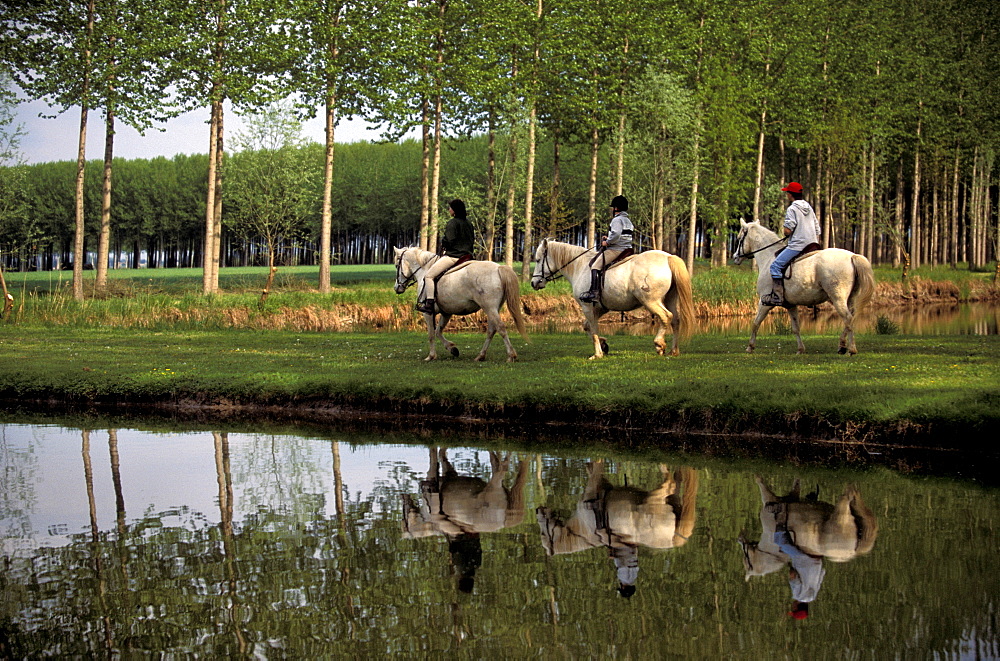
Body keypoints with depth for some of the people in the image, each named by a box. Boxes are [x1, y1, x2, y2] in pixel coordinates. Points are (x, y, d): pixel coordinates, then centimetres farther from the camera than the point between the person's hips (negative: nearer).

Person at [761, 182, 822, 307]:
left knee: (776, 265, -8)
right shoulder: (809, 208, 16)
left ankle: (777, 296, -17)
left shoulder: (792, 209, -10)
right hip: (813, 246, 9)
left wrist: (783, 227, 5)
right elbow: (817, 229, 17)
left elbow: (787, 231, -17)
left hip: (797, 246, -9)